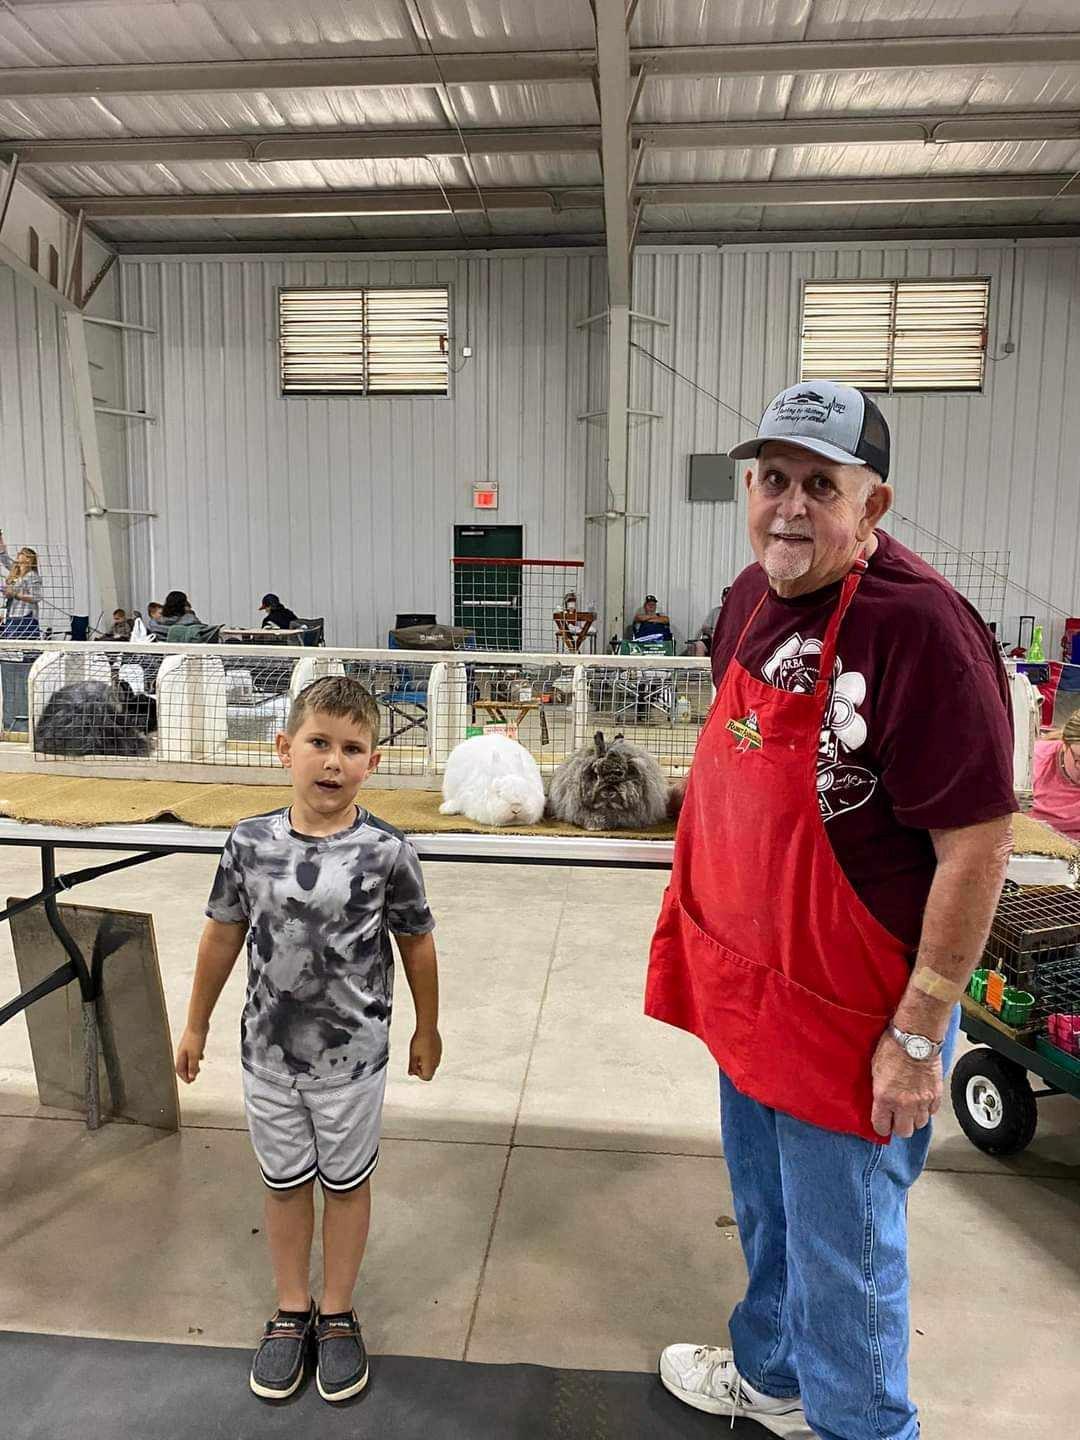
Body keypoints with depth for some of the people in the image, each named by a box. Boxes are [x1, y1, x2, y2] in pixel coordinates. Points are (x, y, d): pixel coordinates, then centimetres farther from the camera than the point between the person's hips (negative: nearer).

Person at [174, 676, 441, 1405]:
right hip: (268, 1053, 2)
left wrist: (427, 1029, 5)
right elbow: (223, 934, 2)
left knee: (346, 1181, 17)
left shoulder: (387, 851, -18)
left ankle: (338, 1314, 39)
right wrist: (196, 1025, 11)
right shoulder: (250, 843, -11)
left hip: (352, 1057, -2)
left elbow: (417, 944, -5)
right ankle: (292, 1311, 42)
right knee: (284, 1181, 20)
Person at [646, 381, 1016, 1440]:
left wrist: (918, 1035, -18)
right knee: (764, 1214, 28)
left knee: (841, 1254, 14)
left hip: (851, 1016, -8)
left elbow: (977, 843, -22)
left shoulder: (917, 625, -23)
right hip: (749, 991, 8)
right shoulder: (754, 597, 2)